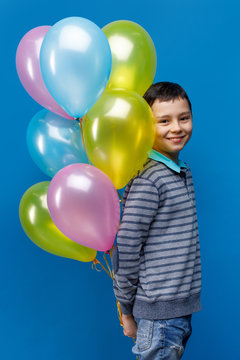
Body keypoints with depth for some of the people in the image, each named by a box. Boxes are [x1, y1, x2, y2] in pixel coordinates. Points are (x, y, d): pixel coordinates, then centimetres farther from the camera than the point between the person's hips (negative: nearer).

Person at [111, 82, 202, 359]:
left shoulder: (183, 172, 9)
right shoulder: (148, 179, -18)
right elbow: (125, 248, -18)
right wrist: (127, 311, -9)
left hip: (182, 306, 8)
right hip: (158, 312, -8)